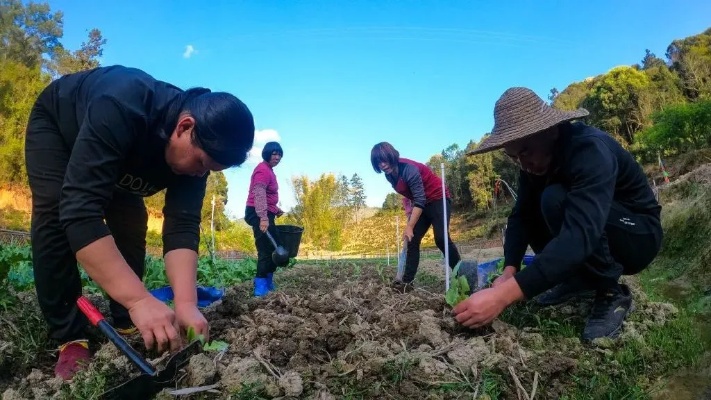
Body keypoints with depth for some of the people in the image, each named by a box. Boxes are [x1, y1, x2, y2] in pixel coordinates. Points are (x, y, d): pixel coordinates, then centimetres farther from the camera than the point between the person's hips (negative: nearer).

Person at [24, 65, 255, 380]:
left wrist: (186, 302, -44)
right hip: (55, 123, -4)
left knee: (131, 224, -7)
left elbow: (182, 226, -31)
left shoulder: (198, 146, -27)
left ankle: (128, 328, 3)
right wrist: (139, 299, -57)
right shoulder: (120, 109, -47)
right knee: (55, 214, -24)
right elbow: (79, 209, -52)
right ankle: (70, 339, -15)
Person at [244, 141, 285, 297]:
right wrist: (263, 217, -39)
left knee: (275, 247, 14)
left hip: (265, 213, 11)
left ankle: (266, 282, 22)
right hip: (260, 214, -11)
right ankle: (261, 286, -13)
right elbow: (259, 194, -29)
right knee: (267, 248, -14)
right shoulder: (263, 170, -15)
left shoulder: (269, 170, 19)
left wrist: (275, 209, 20)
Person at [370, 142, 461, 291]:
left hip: (438, 199, -8)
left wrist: (409, 227, -32)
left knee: (441, 238, -22)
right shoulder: (390, 175, -2)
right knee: (412, 241, -1)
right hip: (421, 204, 8)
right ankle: (407, 282, -2)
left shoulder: (409, 168, -28)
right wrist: (409, 208, 1)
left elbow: (420, 200, -30)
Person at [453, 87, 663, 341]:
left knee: (556, 200, -31)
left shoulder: (590, 150, -32)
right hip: (594, 236, 8)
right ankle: (582, 280, 3)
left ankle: (612, 293, -14)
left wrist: (503, 295, -52)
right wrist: (509, 272, -29)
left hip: (639, 235, -7)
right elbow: (521, 215, -11)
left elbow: (580, 236, -45)